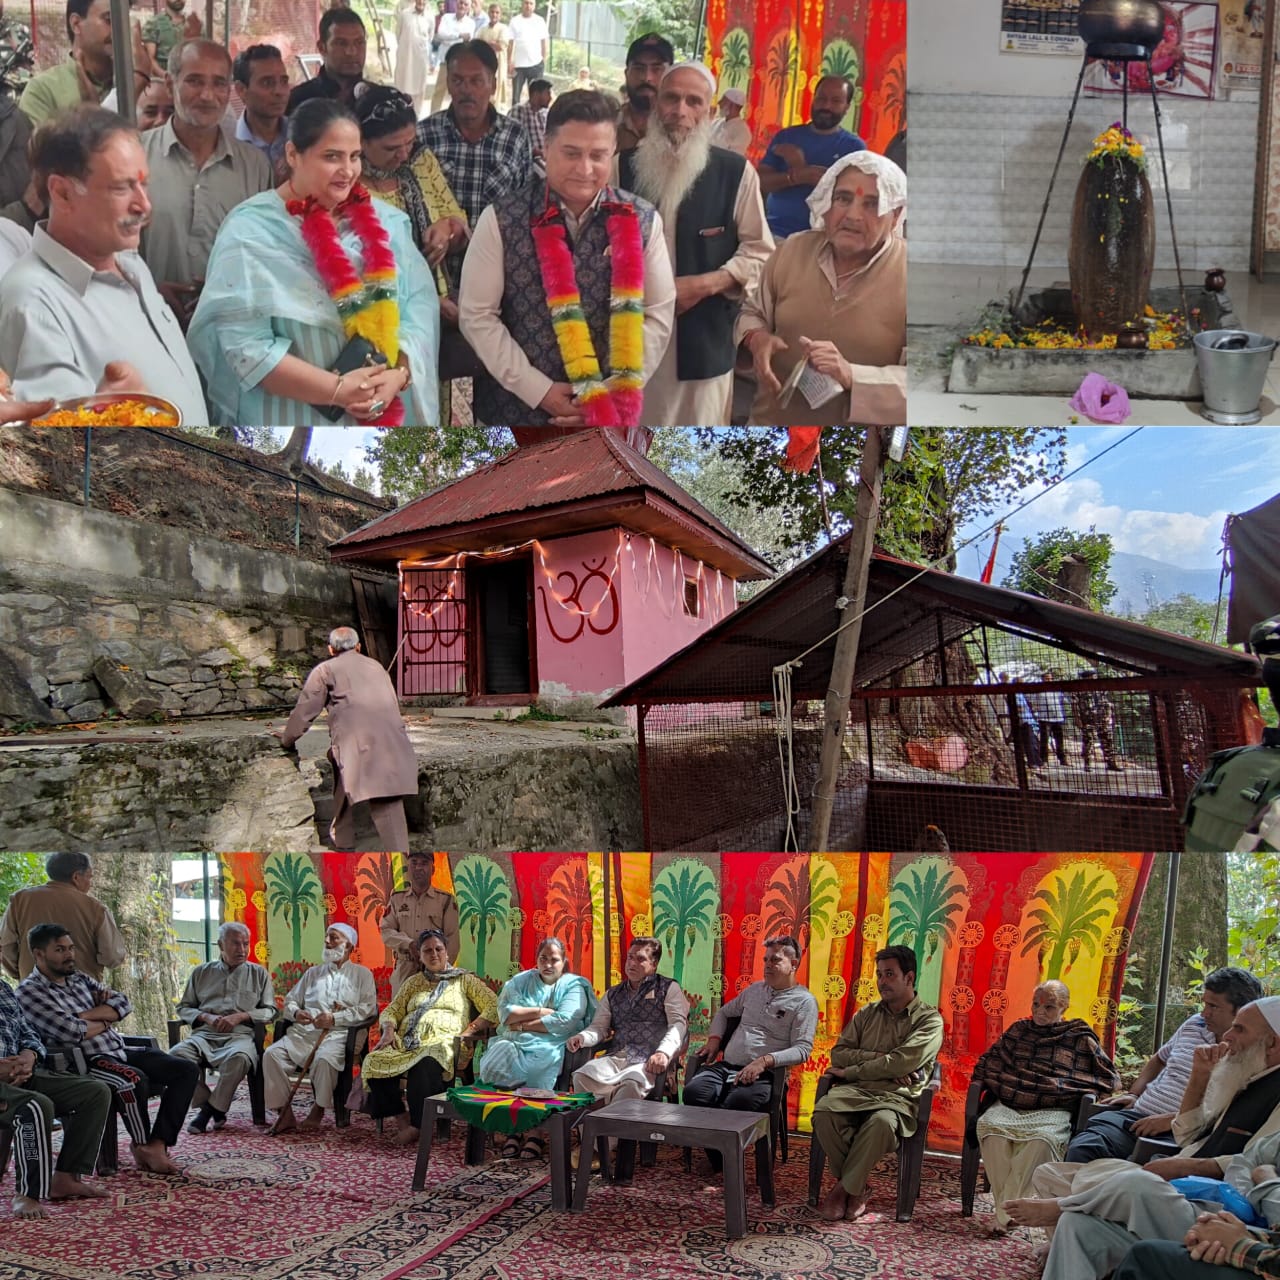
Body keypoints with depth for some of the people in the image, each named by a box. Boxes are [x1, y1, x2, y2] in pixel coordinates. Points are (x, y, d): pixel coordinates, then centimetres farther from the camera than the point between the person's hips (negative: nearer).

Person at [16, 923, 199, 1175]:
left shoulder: (80, 979, 20)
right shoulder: (29, 991, -4)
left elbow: (123, 1003, 8)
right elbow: (70, 1032, -16)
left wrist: (87, 1015, -7)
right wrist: (104, 1022, 2)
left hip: (120, 1052, 8)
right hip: (85, 1061, -8)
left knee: (187, 1070, -8)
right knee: (133, 1079, -36)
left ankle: (157, 1145, -18)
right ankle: (142, 1147, -13)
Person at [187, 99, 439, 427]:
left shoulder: (383, 222, 5)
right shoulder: (251, 233, -10)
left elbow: (420, 302, -1)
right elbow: (245, 344, -17)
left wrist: (398, 374, -18)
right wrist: (337, 390, -21)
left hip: (383, 415, 4)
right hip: (291, 420, -4)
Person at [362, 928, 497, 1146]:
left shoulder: (464, 979, 16)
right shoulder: (414, 982, 29)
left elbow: (493, 1007, 5)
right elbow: (391, 1011, 25)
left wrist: (468, 1032, -7)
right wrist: (388, 1029, 1)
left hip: (441, 1043, -4)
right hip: (406, 1044, 4)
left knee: (425, 1065, -41)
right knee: (374, 1062, -29)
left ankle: (417, 1126, -31)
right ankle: (400, 1120, -22)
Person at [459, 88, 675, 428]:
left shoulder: (642, 221, -2)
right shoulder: (502, 220, -8)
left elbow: (658, 317, -1)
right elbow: (477, 316, -7)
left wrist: (612, 391, -12)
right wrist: (539, 390, -14)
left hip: (609, 414, 1)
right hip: (515, 409, -1)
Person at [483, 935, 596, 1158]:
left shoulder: (574, 986, 9)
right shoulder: (521, 981, 20)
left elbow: (564, 1022, -8)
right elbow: (505, 1013, 3)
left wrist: (523, 1024, -4)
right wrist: (541, 1012, -5)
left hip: (550, 1046, -3)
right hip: (514, 1043, 3)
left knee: (545, 1061, -37)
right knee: (495, 1064, -29)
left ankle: (536, 1133, -24)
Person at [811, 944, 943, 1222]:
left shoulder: (929, 1020, 4)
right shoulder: (866, 1015, 20)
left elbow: (902, 1062, -10)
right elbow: (839, 1052, 10)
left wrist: (850, 1071, -6)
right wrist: (879, 1060, -7)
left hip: (897, 1097, -4)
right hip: (856, 1091, 4)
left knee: (882, 1122, -39)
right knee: (824, 1112, -30)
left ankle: (845, 1187, -16)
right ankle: (856, 1188, -10)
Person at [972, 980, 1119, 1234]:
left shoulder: (1079, 1037, 13)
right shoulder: (1018, 1030, 22)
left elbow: (1109, 1078, 16)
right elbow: (988, 1062, 33)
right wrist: (980, 1081, 15)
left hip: (1053, 1110, -3)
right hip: (1009, 1104, 3)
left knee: (1043, 1139, -39)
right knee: (988, 1124, -34)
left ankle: (1004, 1213, -29)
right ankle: (1006, 1207, -28)